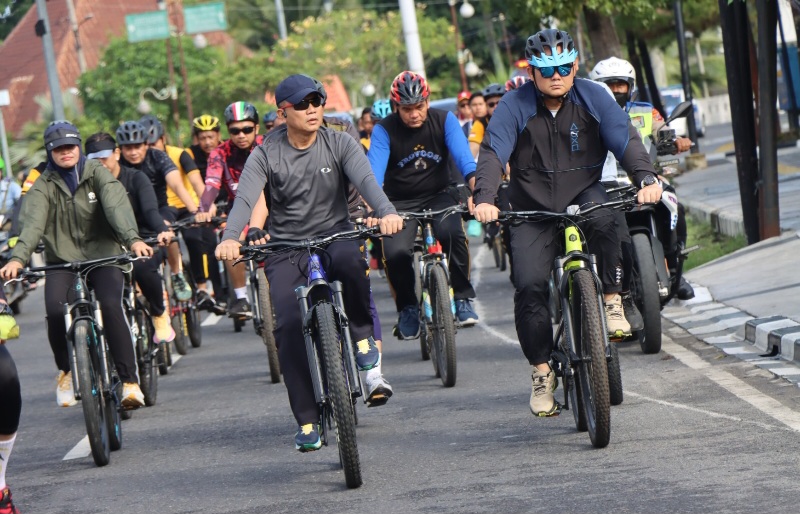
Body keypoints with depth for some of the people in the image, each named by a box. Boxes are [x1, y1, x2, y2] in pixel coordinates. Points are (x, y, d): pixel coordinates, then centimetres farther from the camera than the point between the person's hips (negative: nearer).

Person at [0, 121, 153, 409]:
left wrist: (132, 239, -36)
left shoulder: (96, 173, -1)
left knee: (110, 305, -28)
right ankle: (65, 371, 2)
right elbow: (33, 223, -15)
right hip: (62, 261, 1)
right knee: (55, 310, -26)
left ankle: (129, 380, -20)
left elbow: (117, 206, -17)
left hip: (104, 256, -1)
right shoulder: (43, 186, 1)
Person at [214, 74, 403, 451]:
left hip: (334, 235, 0)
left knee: (349, 259, -37)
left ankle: (363, 336, -10)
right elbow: (245, 198, -17)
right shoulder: (266, 155, -3)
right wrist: (230, 238, -38)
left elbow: (365, 179, -18)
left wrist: (386, 212, -40)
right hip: (285, 247, 0)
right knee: (289, 326, -17)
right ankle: (307, 421, -6)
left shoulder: (339, 144, -1)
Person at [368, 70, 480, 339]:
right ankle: (407, 308, 1)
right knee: (395, 253, -27)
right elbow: (374, 174, -24)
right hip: (400, 203, 0)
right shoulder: (384, 130, -14)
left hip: (438, 196, 0)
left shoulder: (444, 121, -10)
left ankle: (463, 298, -11)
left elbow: (465, 161, -21)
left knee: (452, 233, -32)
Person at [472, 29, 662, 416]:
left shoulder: (593, 98, -5)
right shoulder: (515, 106, -9)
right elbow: (492, 153, -19)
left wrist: (646, 179, -31)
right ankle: (541, 371, -1)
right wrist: (485, 199, -37)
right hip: (532, 210, 0)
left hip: (583, 195, 0)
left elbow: (626, 140, -12)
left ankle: (611, 301, -18)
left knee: (603, 220, -35)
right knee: (529, 286, -15)